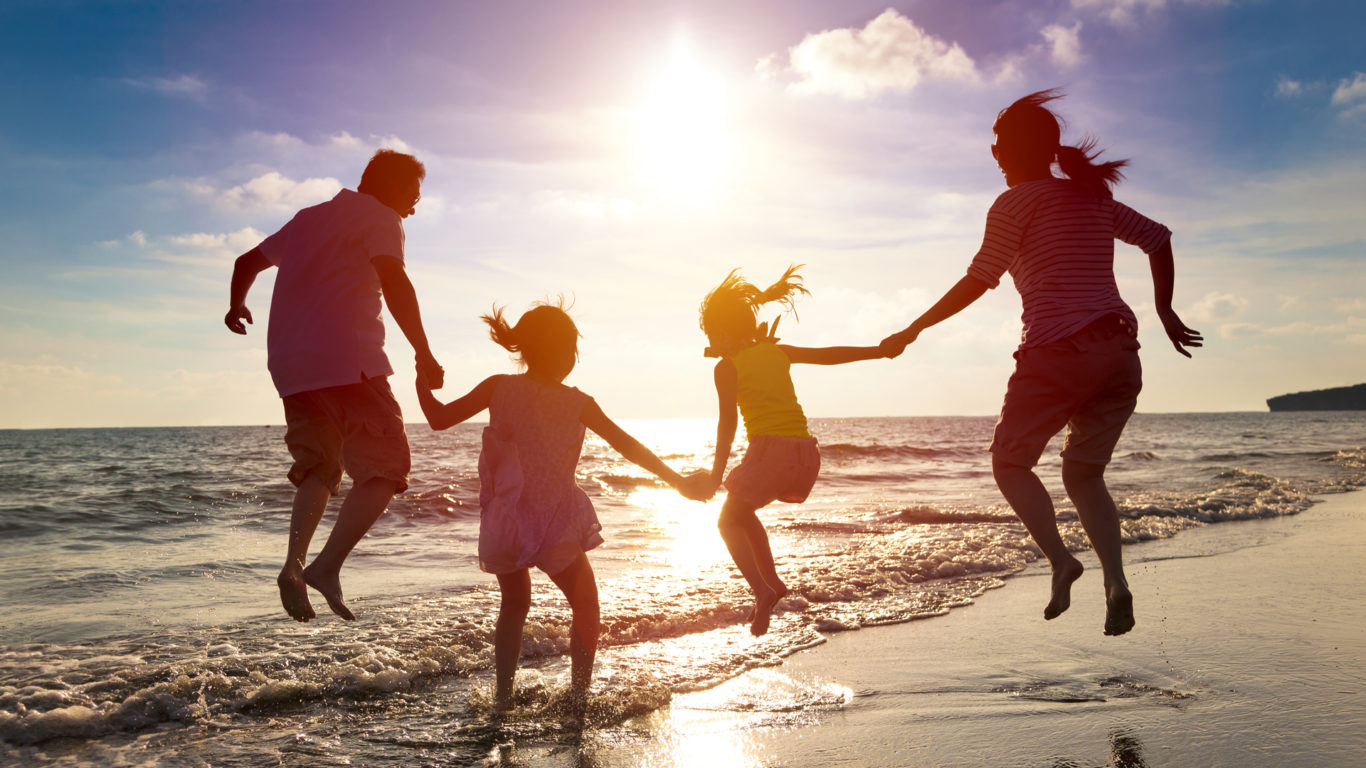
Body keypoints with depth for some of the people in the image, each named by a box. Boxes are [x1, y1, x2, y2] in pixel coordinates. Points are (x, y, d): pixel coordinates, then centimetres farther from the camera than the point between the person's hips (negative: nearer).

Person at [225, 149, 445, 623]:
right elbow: (394, 282, -16)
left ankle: (295, 563, 0)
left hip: (290, 366, 8)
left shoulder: (309, 218, 25)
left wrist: (237, 306, 54)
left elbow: (247, 262, 35)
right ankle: (328, 565, -15)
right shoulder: (379, 218, 3)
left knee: (318, 468, 17)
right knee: (385, 468, -3)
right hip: (347, 360, -7)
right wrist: (424, 354, -14)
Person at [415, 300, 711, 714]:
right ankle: (579, 695, 12)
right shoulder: (577, 403, -3)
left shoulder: (499, 388, 0)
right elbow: (628, 446, -1)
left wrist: (423, 381, 20)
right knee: (585, 603, 18)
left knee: (514, 603, 26)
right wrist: (679, 481, 6)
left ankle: (503, 694, 23)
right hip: (557, 525, -2)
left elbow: (439, 418, 2)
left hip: (506, 523, 3)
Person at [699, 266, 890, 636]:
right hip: (806, 450, 7)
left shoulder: (727, 366, 1)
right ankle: (771, 582, 18)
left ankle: (763, 591, -12)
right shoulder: (777, 352, 17)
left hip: (771, 448, -7)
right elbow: (830, 355, 21)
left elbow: (728, 420, -7)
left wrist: (717, 472, -6)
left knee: (728, 522, 9)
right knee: (743, 512, 26)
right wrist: (881, 351, 29)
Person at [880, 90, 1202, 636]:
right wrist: (1165, 311, 30)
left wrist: (913, 330, 0)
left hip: (1058, 350, -6)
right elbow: (1158, 239, 23)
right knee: (1083, 474, 17)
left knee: (1010, 463, 11)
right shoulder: (1093, 197, 19)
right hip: (1120, 354, 6)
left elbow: (978, 282, -7)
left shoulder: (1016, 202, 0)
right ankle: (1115, 582, -2)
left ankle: (1059, 558, -11)